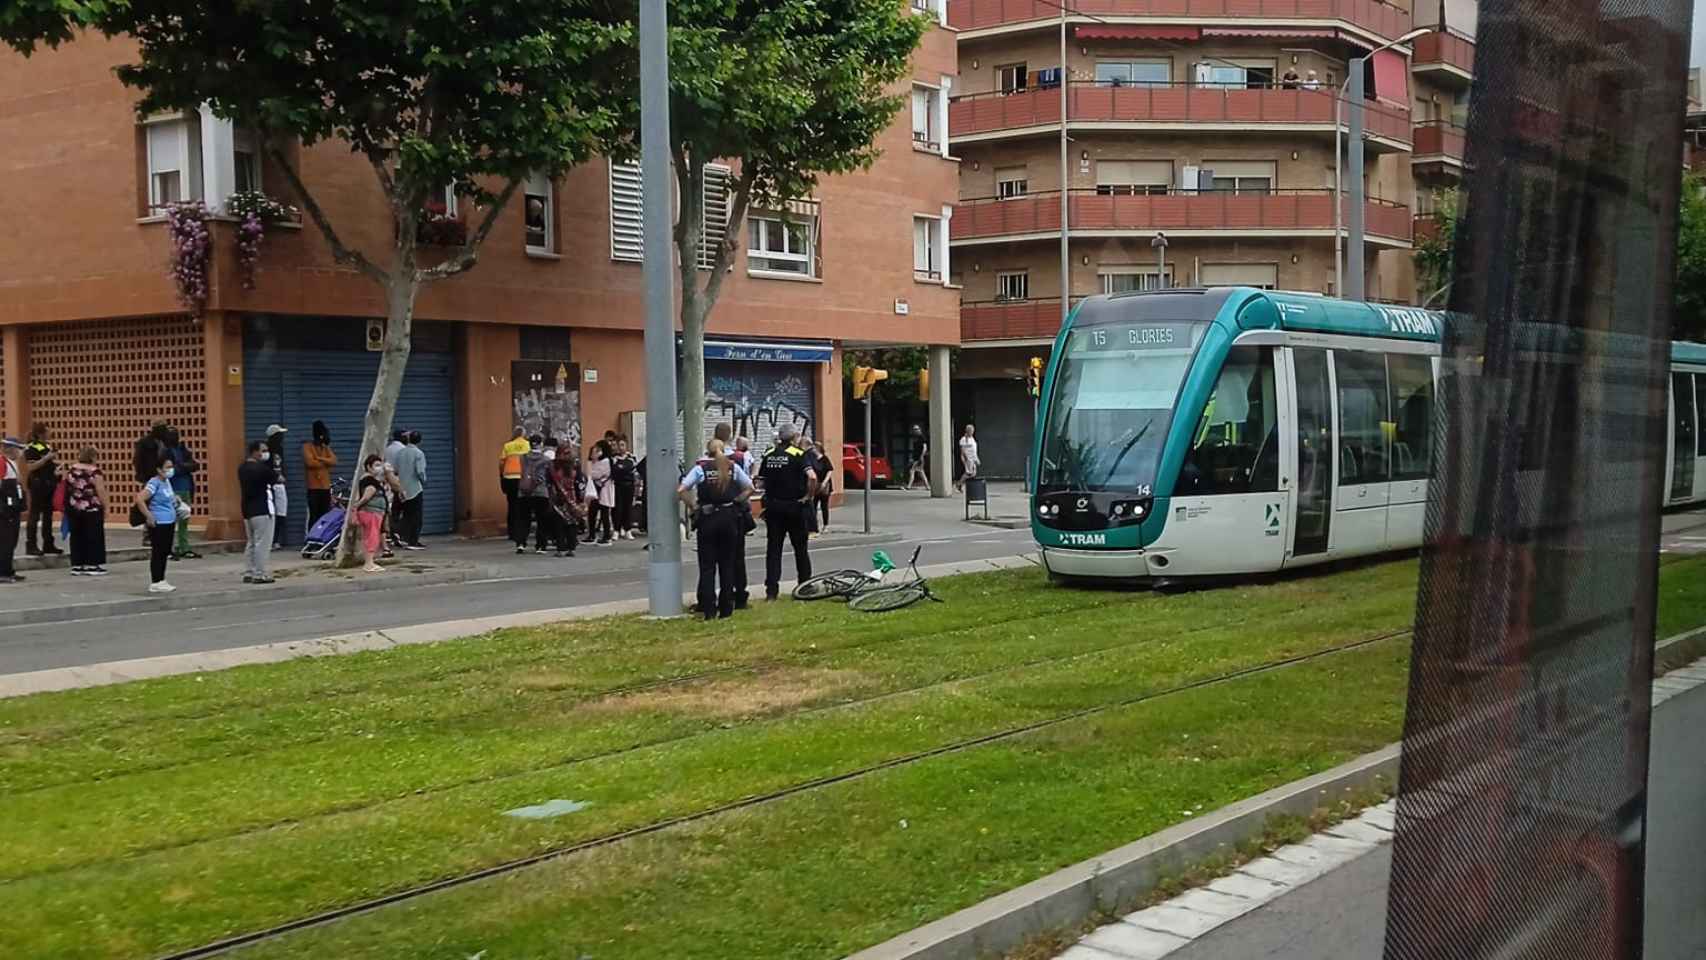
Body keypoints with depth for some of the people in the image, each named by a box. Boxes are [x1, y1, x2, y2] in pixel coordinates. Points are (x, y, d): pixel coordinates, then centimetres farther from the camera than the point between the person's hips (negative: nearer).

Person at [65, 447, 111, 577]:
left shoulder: (71, 471, 6)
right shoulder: (95, 472, -11)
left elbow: (67, 490, 13)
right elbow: (101, 491, -13)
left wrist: (68, 507, 23)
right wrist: (105, 507, -4)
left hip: (73, 508, 5)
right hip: (92, 509, -5)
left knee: (77, 537, 10)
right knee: (93, 537, 2)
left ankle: (77, 566, 11)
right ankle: (93, 566, 1)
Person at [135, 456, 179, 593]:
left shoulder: (167, 481, 10)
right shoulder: (154, 483, -16)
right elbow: (139, 499, -25)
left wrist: (174, 499, 13)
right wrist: (149, 517, -21)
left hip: (169, 522, 9)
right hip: (158, 524, -9)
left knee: (165, 552, 13)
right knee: (158, 552, -3)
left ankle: (160, 580, 20)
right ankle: (155, 583, 2)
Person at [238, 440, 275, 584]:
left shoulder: (242, 467, 10)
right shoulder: (261, 468, -17)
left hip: (247, 509, 9)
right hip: (262, 510, -9)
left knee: (251, 543, 16)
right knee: (262, 544, -6)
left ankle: (248, 573, 16)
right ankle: (259, 575, -7)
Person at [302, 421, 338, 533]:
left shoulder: (326, 447, 17)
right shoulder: (307, 447, -1)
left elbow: (334, 461, 0)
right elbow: (310, 462, -17)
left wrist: (320, 458, -12)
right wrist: (326, 462, -4)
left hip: (326, 487, 6)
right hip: (313, 487, -6)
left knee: (325, 516, 6)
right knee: (314, 516, -8)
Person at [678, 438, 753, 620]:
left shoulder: (700, 468, -3)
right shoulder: (733, 467, 3)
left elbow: (681, 490, -11)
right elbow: (749, 488, 6)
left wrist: (693, 507, -1)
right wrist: (736, 501, 8)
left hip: (707, 518, -2)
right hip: (729, 516, 2)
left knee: (707, 566, 4)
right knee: (727, 564, 10)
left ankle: (708, 610, 0)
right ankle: (726, 609, 11)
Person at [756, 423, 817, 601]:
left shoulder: (769, 455, 6)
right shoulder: (798, 454, -9)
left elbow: (760, 480, 5)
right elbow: (812, 477, -23)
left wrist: (771, 493, 13)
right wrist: (809, 496, -12)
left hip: (772, 506, 3)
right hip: (794, 506, -3)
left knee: (773, 549, 5)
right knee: (801, 548, 11)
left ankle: (771, 590, -1)